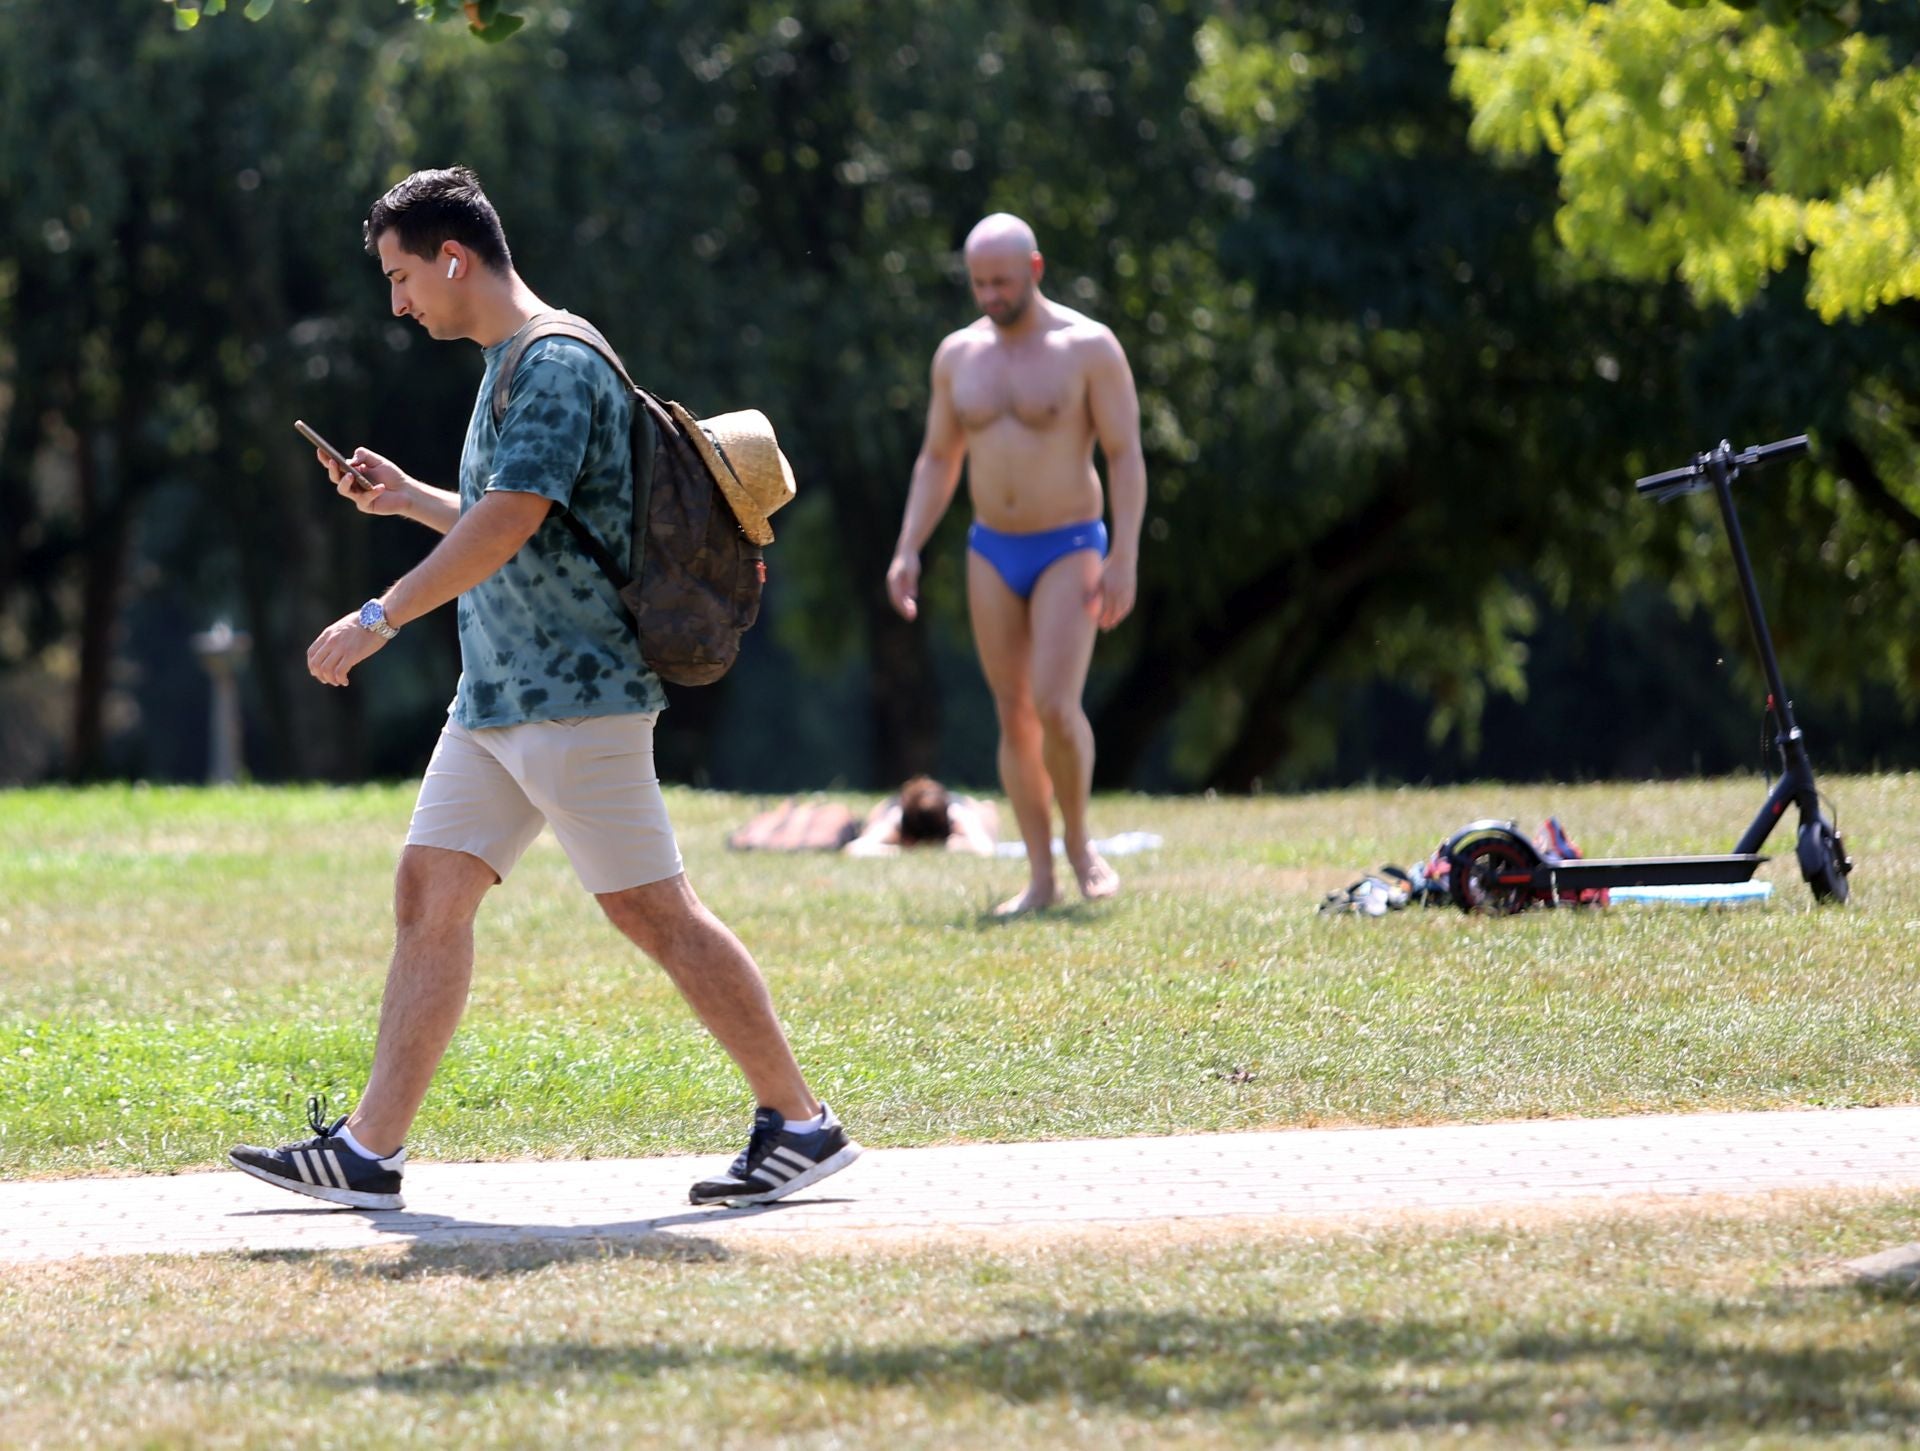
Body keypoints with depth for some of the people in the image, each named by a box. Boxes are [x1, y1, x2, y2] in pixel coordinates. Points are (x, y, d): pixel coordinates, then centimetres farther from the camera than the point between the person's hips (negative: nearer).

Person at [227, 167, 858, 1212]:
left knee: (652, 910, -7)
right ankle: (369, 1153, 4)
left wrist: (380, 618, -22)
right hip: (495, 695, 10)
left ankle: (802, 1126, 0)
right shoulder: (510, 366, 17)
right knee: (430, 893, 4)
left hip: (576, 695, -10)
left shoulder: (556, 365, -14)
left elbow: (508, 521, -24)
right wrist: (407, 498, 22)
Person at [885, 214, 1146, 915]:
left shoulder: (1089, 348, -9)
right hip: (992, 552, 5)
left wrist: (1123, 560, -17)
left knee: (1056, 706, -18)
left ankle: (1079, 841, 5)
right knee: (1014, 717, 3)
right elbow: (938, 461, 13)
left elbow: (1126, 455, -10)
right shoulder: (959, 355, 6)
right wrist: (908, 551, 3)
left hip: (1070, 550, -5)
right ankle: (1041, 879, 9)